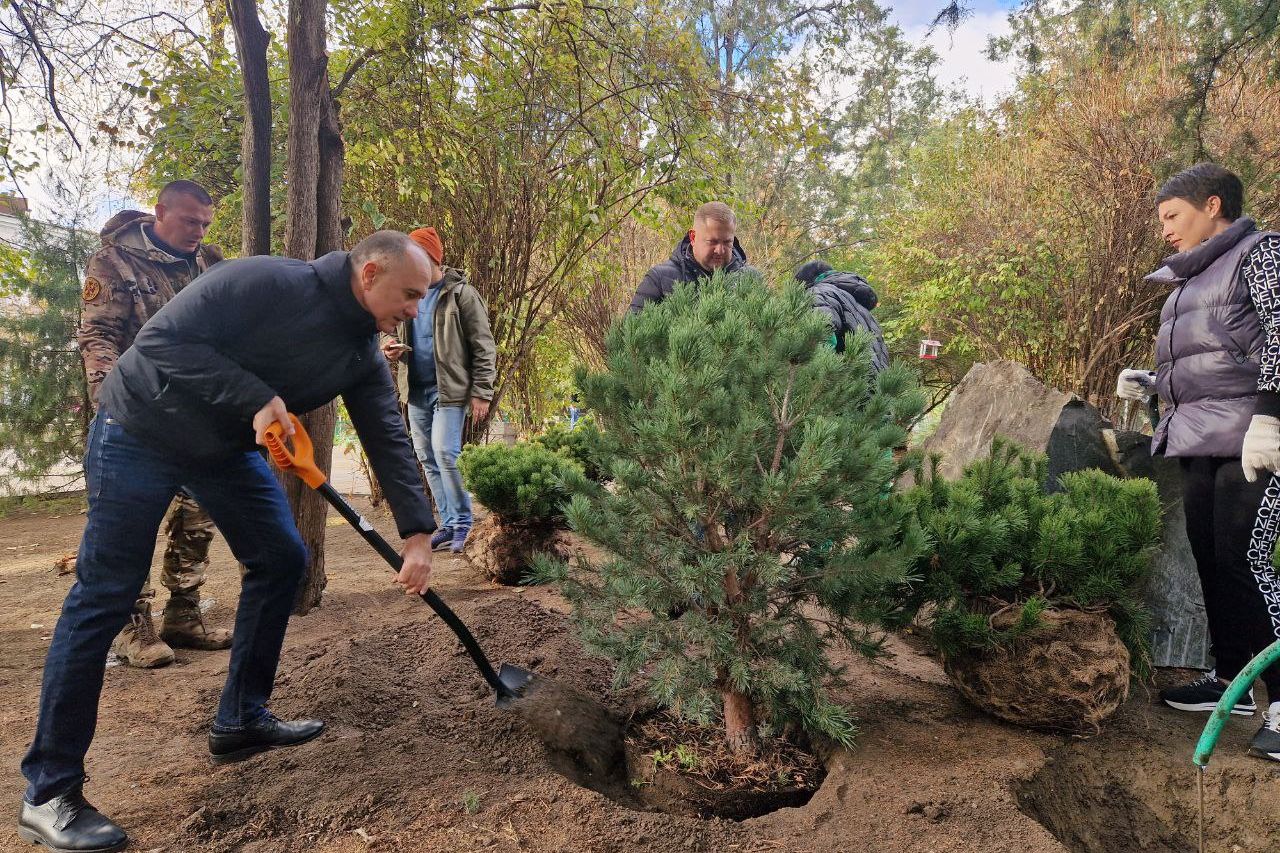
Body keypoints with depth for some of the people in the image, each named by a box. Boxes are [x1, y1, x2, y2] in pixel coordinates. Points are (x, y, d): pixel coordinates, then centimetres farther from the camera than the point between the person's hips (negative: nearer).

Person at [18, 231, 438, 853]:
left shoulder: (363, 354, -4)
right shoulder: (266, 283, -26)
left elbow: (389, 440, -5)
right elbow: (160, 339, -26)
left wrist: (417, 534, -11)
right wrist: (256, 397, -32)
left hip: (227, 445, 8)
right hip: (142, 429, -7)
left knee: (281, 560, 4)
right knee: (105, 596, -6)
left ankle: (241, 723, 18)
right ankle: (49, 793, 4)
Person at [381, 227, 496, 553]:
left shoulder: (461, 294, -6)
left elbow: (484, 347, -7)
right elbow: (399, 335, 24)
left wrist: (481, 393, -12)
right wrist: (392, 348, -1)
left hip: (448, 389, -7)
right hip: (416, 391, 7)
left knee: (445, 454, -15)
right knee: (427, 459, 8)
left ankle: (463, 524, -1)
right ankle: (449, 524, 17)